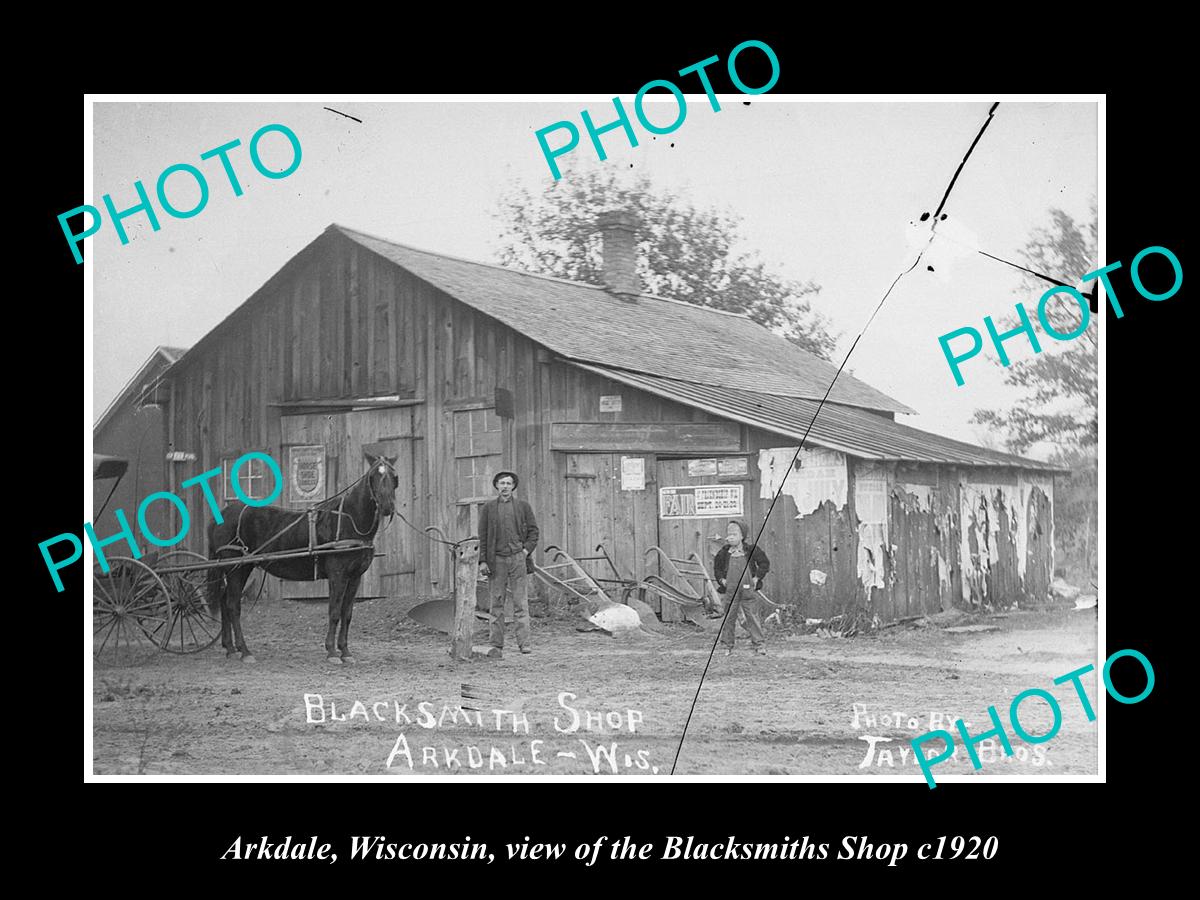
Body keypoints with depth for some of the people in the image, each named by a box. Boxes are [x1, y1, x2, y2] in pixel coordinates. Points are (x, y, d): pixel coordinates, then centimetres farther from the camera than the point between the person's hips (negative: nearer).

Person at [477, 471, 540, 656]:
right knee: (497, 603, 2)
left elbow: (533, 531, 11)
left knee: (521, 603, -4)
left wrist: (526, 550, -3)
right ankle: (497, 643, 6)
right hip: (497, 560, 1)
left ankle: (524, 643, -4)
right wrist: (482, 561, 0)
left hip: (518, 559, 0)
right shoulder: (488, 508, 9)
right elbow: (482, 536, 7)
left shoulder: (523, 506, 9)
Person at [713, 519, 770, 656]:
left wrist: (757, 578, -2)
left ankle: (759, 644, 4)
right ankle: (728, 645, 13)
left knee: (753, 616, -1)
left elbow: (765, 564, 6)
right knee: (729, 618, 4)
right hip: (730, 591, 2)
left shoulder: (751, 550, -2)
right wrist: (721, 580, 3)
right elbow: (717, 568, 18)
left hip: (748, 590, -2)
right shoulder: (724, 553, 3)